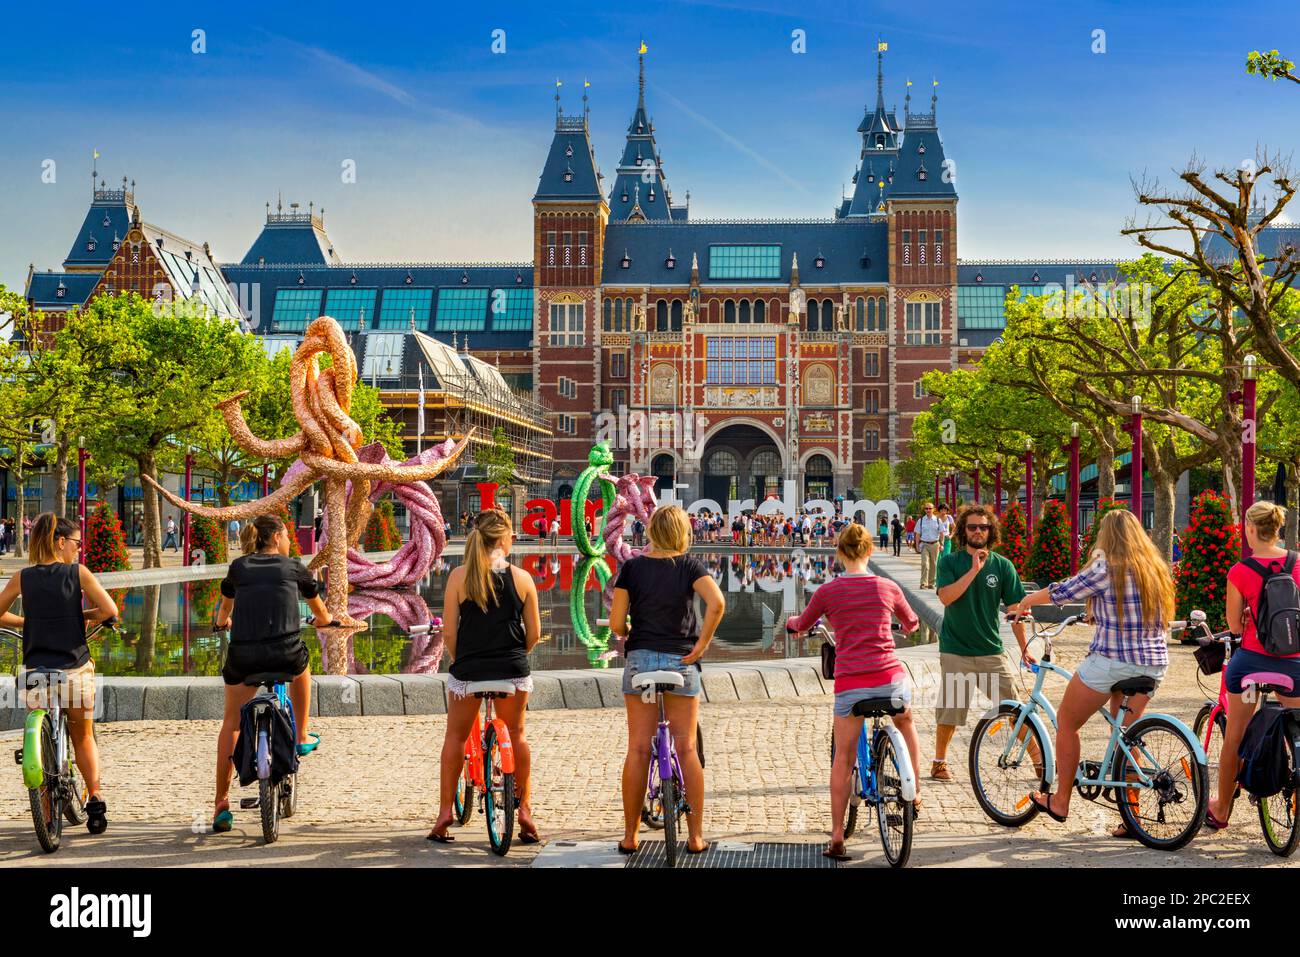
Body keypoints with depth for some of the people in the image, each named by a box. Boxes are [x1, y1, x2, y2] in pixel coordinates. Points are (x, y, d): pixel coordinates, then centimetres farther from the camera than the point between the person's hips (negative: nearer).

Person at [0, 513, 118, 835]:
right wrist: (84, 617, 6)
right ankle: (95, 799, 0)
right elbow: (110, 609, -13)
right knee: (84, 739, 17)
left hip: (37, 671, 1)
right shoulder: (78, 573, -5)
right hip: (75, 669, -1)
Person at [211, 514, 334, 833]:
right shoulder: (294, 567, 13)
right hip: (285, 656, -1)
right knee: (301, 664, 35)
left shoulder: (239, 567, 16)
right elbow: (319, 610, 32)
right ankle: (301, 737, 42)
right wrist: (325, 620, 56)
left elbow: (225, 610, 36)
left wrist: (223, 621, 60)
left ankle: (222, 804, 13)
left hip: (243, 657, 1)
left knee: (231, 723, 18)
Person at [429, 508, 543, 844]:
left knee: (456, 736, 17)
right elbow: (534, 633, 2)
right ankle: (524, 810, 18)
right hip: (513, 671, 1)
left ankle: (445, 812, 17)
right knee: (516, 735, 18)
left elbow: (449, 632, -5)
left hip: (468, 669, 0)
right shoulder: (521, 578, -4)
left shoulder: (459, 576, -6)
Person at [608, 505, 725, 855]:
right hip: (681, 661, 0)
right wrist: (702, 643, -9)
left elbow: (616, 624, -5)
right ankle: (696, 836, 6)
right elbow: (717, 603, -19)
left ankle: (630, 836, 9)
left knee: (638, 749, 4)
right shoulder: (689, 565, -2)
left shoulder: (632, 567, -1)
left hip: (640, 659, 1)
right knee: (687, 748, 5)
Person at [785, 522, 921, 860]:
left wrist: (791, 622, 41)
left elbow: (801, 625, 17)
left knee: (843, 759, 9)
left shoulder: (827, 591, -1)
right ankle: (913, 794, 34)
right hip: (891, 678, 1)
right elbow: (912, 623, 23)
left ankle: (837, 838, 8)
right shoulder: (888, 588, 4)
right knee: (905, 724, 33)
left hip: (850, 683, -1)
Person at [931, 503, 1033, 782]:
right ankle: (939, 763, 23)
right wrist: (974, 569, -19)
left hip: (992, 650, 1)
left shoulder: (1002, 565, 3)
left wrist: (1024, 648, 2)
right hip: (956, 651, -1)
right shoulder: (950, 562, -1)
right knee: (949, 710, 6)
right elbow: (946, 596, -17)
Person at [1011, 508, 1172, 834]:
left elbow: (1061, 592, -6)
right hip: (1153, 663, 7)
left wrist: (1023, 603, 13)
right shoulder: (1156, 568, 8)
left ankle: (1060, 801, 20)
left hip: (1111, 661, -7)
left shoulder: (1107, 568, -12)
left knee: (1066, 722, 13)